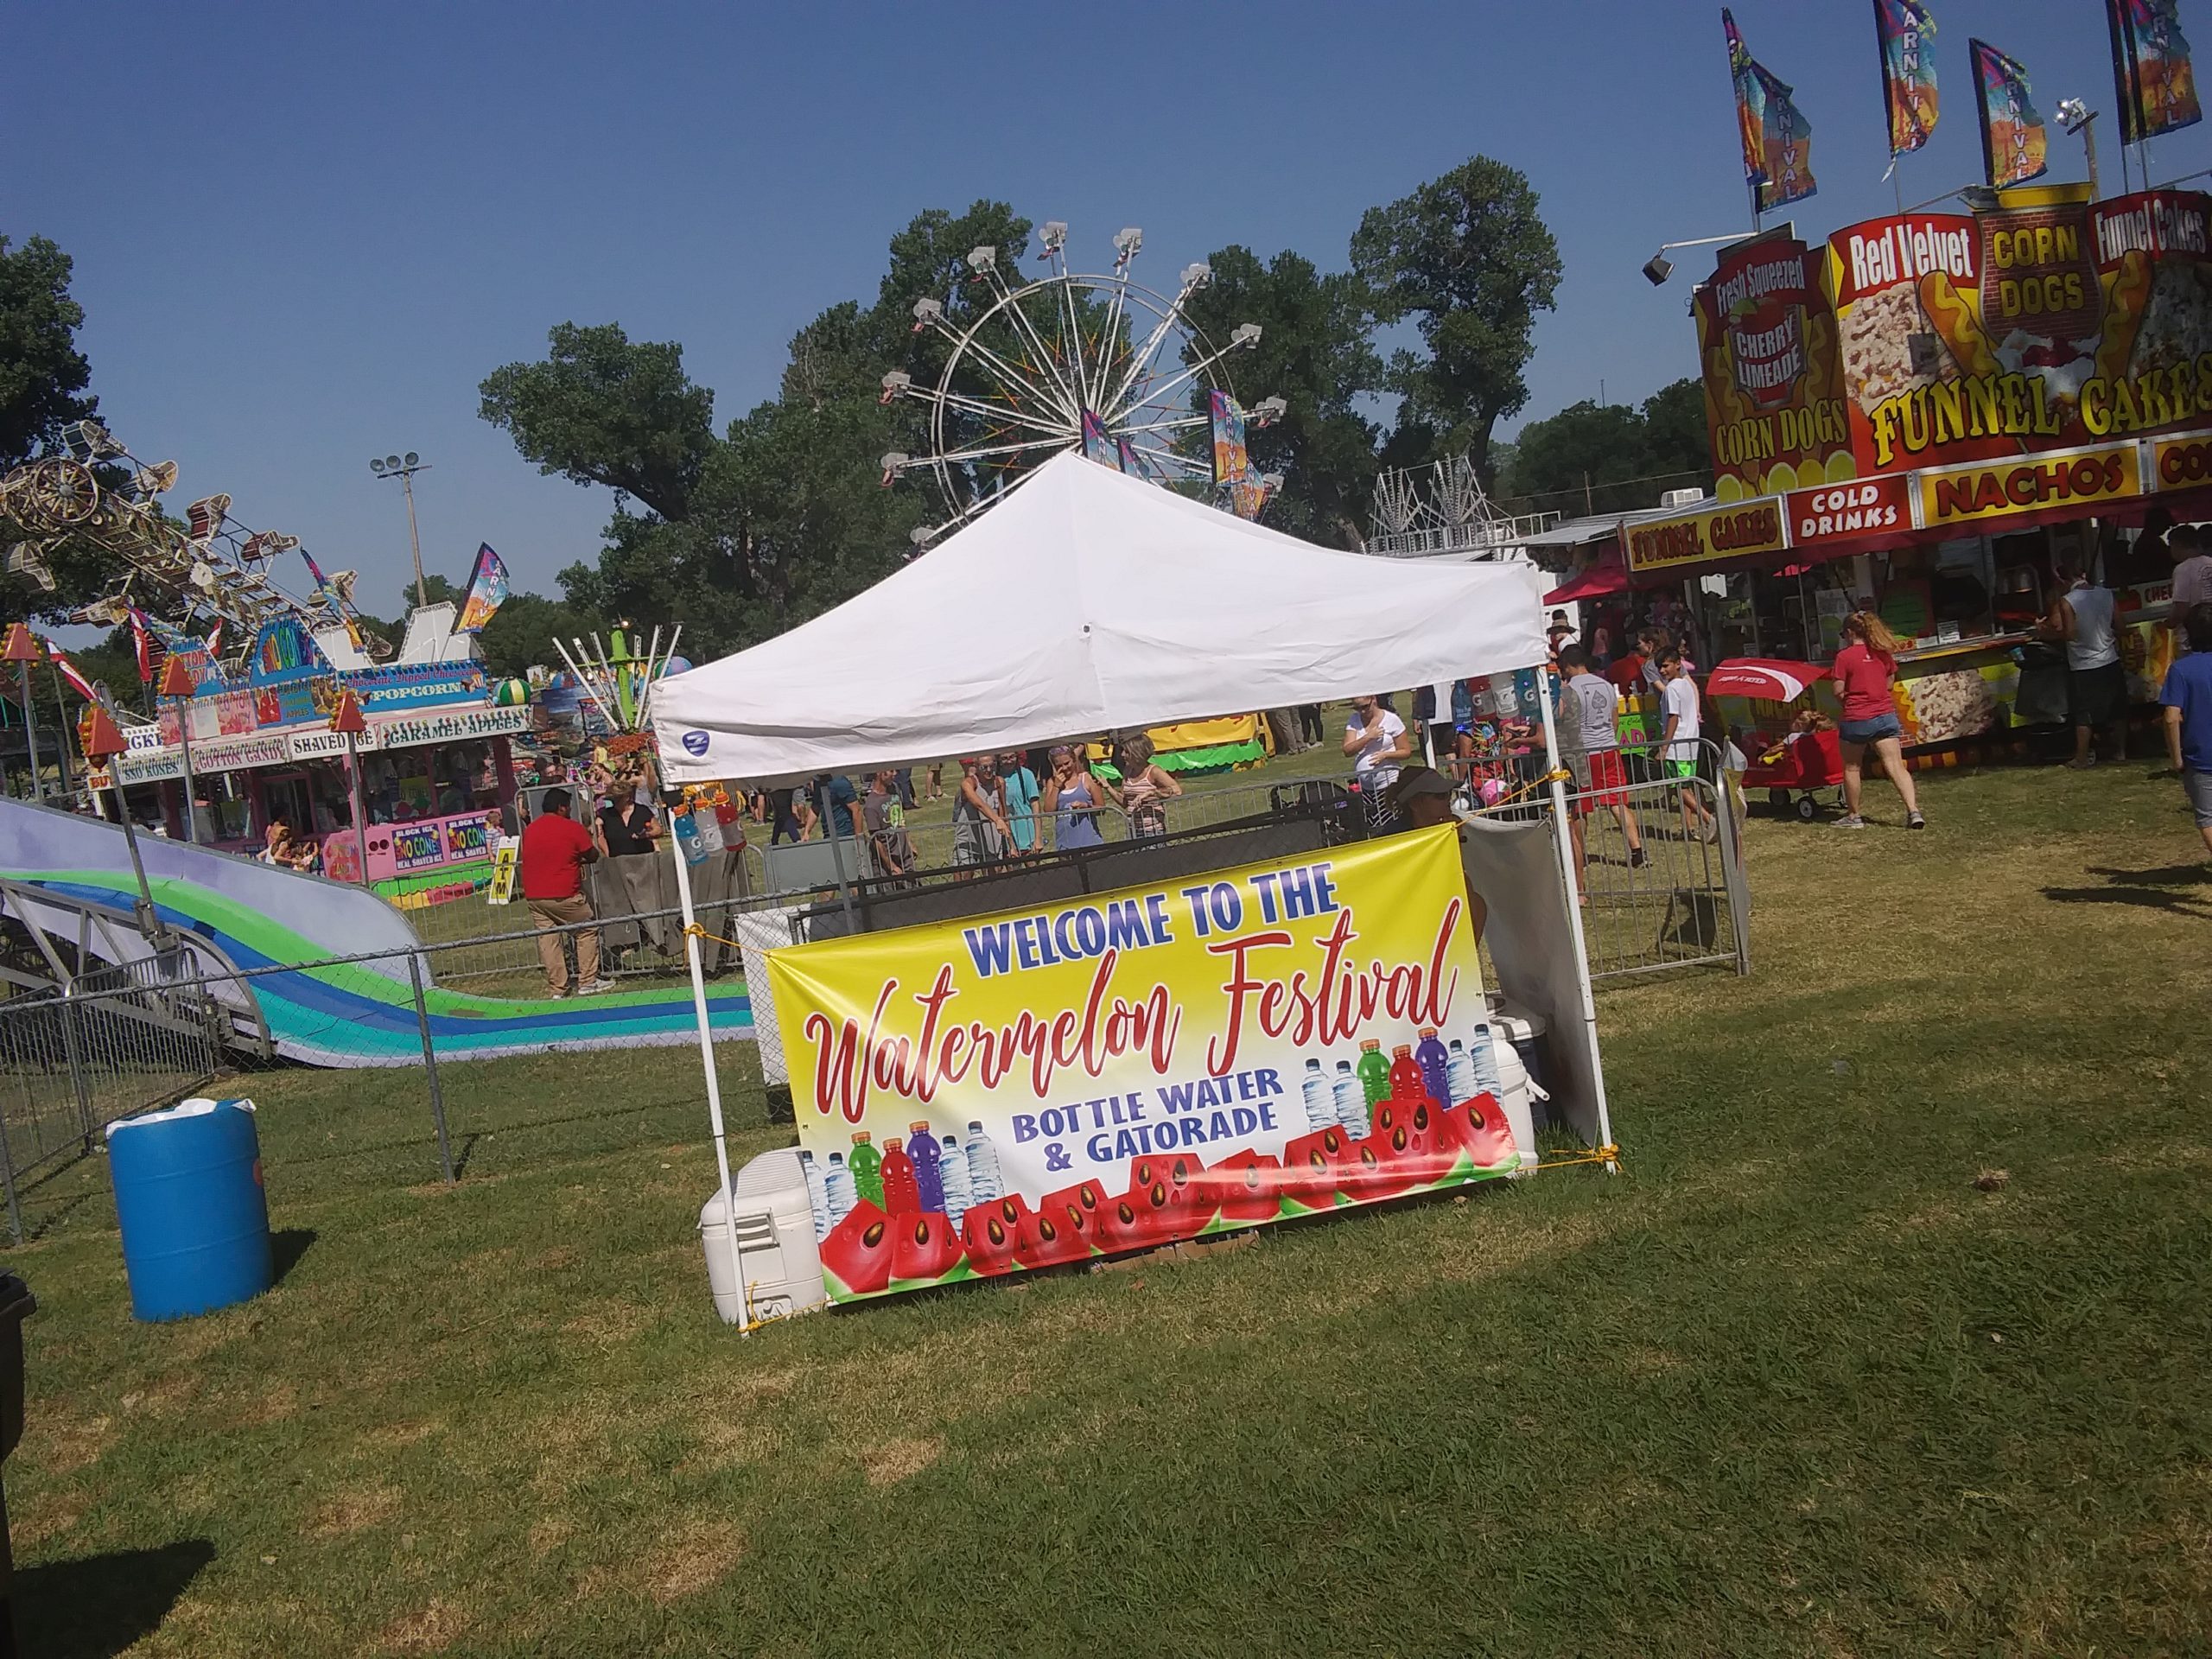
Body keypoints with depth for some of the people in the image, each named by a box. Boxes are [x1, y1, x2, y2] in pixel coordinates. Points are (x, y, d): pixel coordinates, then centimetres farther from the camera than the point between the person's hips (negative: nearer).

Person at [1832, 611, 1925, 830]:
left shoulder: (1845, 656, -9)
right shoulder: (1884, 653, 7)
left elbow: (1838, 691, -9)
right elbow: (1889, 683, 17)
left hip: (1855, 719, -4)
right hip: (1885, 716, 4)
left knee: (1852, 768, 13)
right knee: (1896, 766, -3)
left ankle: (1853, 816, 20)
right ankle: (1914, 811, -17)